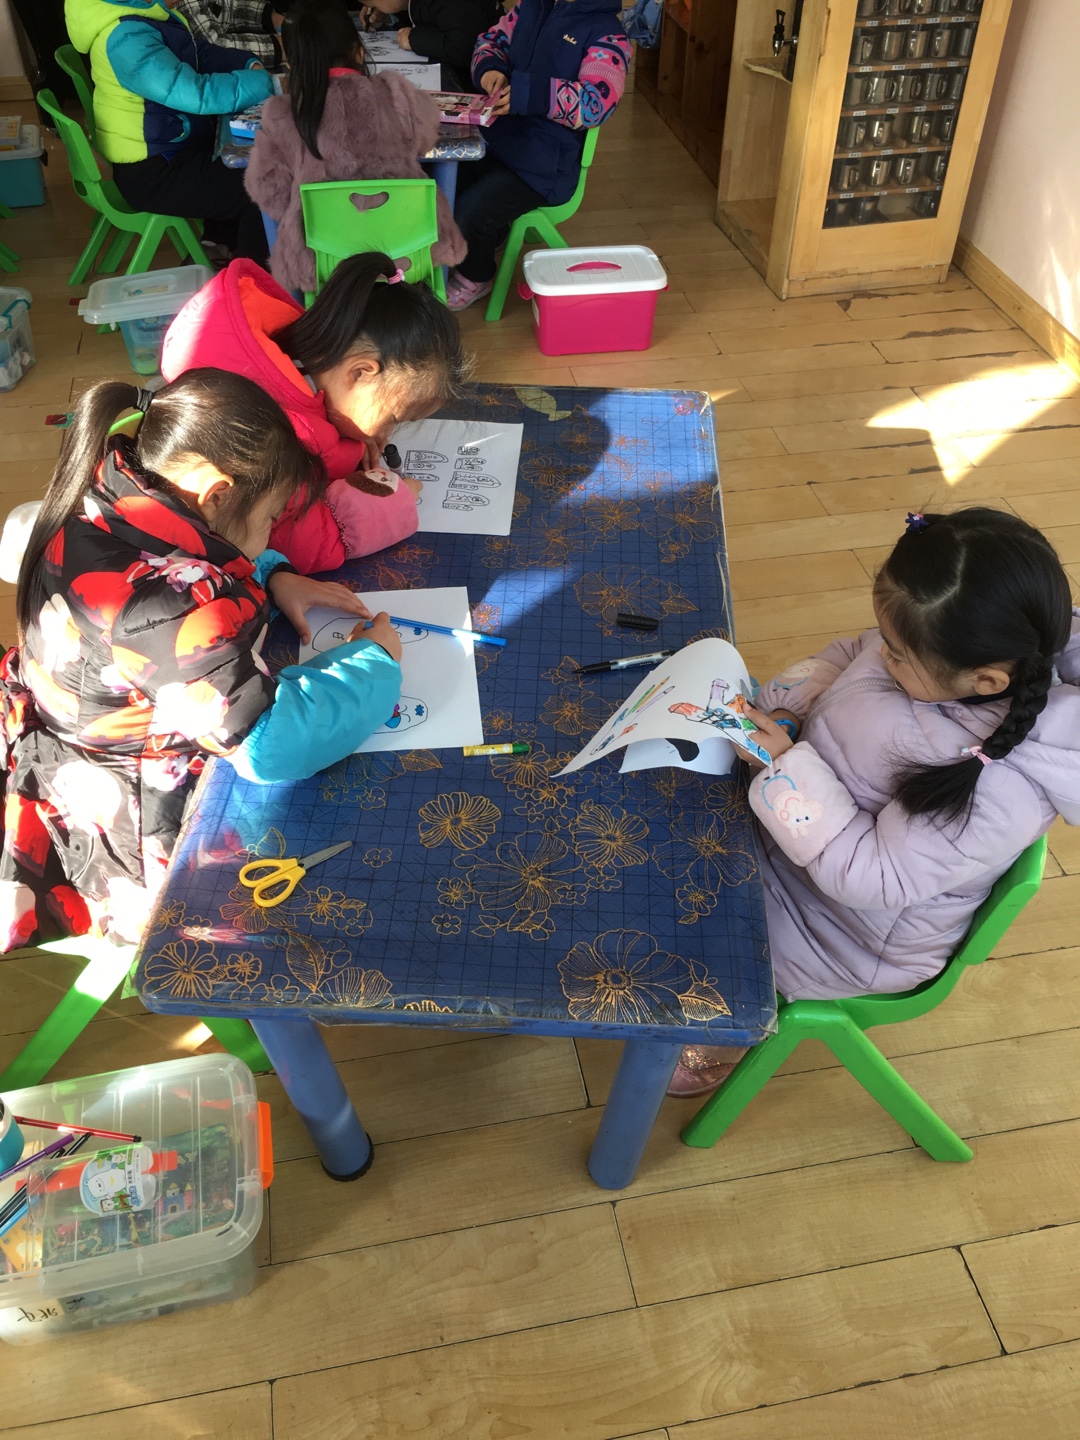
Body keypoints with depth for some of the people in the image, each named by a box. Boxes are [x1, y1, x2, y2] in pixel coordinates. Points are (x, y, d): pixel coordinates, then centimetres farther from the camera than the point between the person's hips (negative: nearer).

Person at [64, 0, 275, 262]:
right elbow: (196, 94, -35)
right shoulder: (127, 36, -27)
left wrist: (251, 66, -4)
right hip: (153, 173, -10)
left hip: (164, 147, 10)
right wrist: (267, 82, -30)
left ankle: (219, 243, 29)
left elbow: (200, 54, 12)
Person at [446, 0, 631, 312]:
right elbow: (492, 40, 19)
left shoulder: (606, 33, -10)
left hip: (544, 166, -6)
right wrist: (489, 68, -6)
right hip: (495, 137, 7)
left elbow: (596, 102, -24)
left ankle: (476, 276, 8)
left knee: (468, 215, -25)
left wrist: (530, 92, -34)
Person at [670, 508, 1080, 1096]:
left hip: (850, 935, -7)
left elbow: (869, 874, -31)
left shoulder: (1000, 788, -37)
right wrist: (784, 706, -15)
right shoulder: (943, 651, -18)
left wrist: (788, 765, -32)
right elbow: (845, 658, 2)